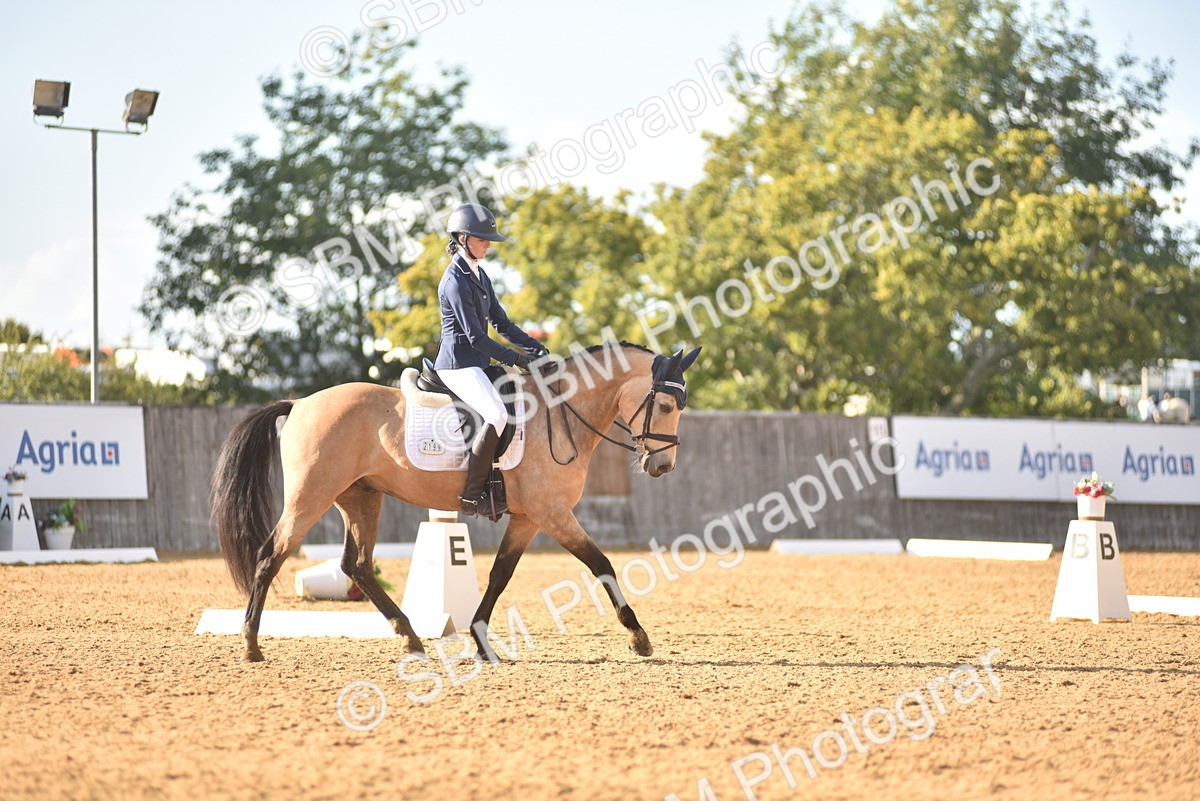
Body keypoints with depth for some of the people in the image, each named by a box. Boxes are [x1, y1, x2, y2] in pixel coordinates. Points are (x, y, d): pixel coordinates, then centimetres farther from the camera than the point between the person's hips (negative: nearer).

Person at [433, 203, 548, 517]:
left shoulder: (479, 276, 15)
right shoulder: (455, 282, -15)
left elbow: (500, 322, 17)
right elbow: (476, 337, -17)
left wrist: (533, 346, 3)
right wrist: (515, 359, -15)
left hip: (476, 363, 10)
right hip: (458, 364, -10)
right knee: (498, 416, -27)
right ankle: (471, 494, -23)